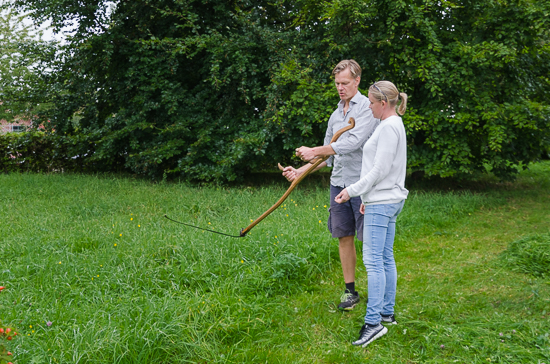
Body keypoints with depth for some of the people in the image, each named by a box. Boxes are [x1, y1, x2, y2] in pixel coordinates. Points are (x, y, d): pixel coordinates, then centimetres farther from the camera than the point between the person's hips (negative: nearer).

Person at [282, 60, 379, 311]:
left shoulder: (367, 107, -6)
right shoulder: (336, 115, 17)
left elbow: (353, 142, -18)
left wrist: (314, 151, -13)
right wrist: (301, 171, 8)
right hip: (338, 183, 7)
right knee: (344, 237, 8)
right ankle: (350, 291, 18)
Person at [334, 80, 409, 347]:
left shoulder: (389, 127, -14)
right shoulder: (393, 125, 17)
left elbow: (380, 169, -19)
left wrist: (352, 190, -14)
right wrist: (368, 197, 23)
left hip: (382, 203, -11)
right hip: (386, 201, 11)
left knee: (373, 260, -12)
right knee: (385, 258, 13)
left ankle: (373, 321, -12)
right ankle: (387, 312, 20)